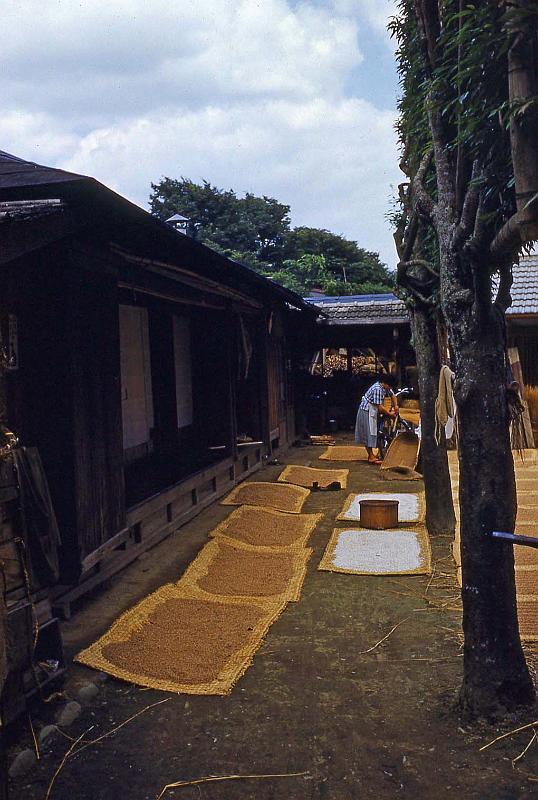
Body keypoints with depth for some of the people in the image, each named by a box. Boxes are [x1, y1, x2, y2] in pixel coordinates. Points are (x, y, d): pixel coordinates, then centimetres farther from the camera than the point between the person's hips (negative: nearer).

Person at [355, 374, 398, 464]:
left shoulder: (385, 387, 1)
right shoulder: (378, 389, -27)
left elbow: (392, 395, 20)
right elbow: (380, 407, -26)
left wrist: (395, 406, 6)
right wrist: (390, 414, -15)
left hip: (373, 411, 10)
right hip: (367, 411, -10)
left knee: (371, 432, 12)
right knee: (369, 432, -9)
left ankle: (371, 454, 17)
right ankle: (371, 457, -9)